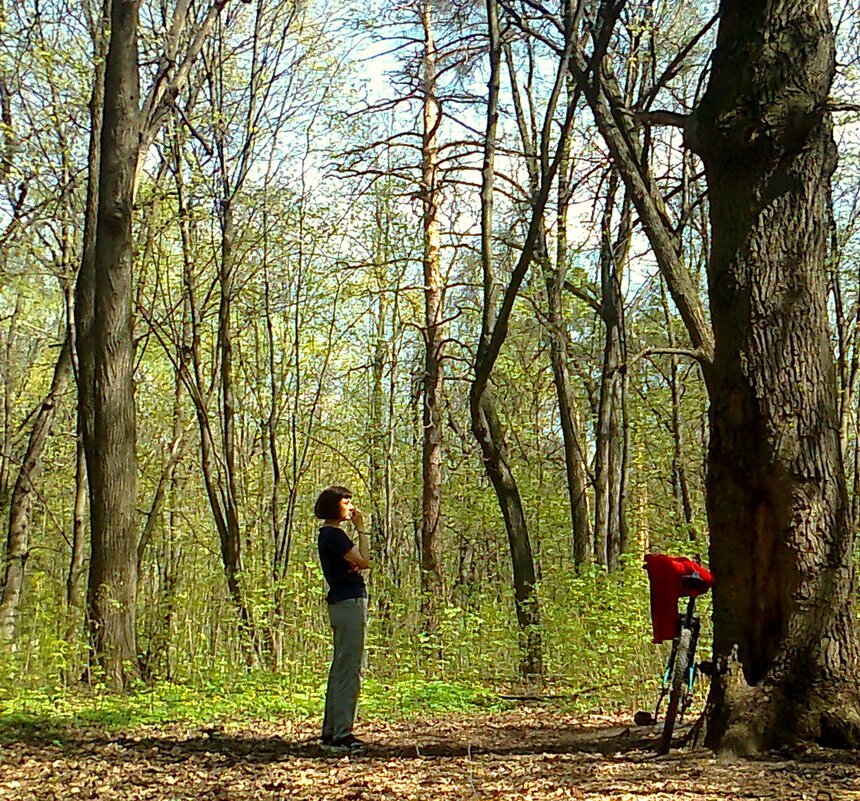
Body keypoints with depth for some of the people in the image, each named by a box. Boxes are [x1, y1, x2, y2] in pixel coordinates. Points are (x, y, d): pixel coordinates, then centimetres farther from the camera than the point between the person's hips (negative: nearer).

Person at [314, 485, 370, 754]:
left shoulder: (327, 534, 18)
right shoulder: (334, 534, -12)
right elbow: (364, 562, -17)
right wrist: (361, 529, -9)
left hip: (342, 603, 11)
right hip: (349, 603, -11)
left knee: (341, 670, 14)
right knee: (349, 670, -8)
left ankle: (331, 733, 19)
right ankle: (341, 734, -6)